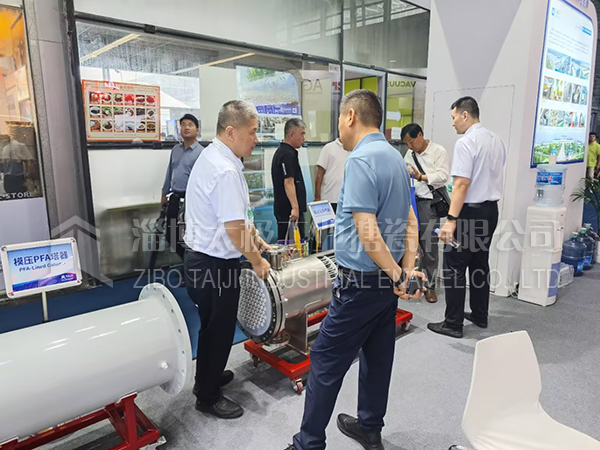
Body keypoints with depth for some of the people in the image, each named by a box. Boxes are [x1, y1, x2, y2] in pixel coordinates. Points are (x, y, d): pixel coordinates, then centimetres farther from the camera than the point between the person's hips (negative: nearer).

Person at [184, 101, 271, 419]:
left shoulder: (211, 156, 8)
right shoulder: (226, 171, -25)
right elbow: (234, 229, -26)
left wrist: (257, 240, 19)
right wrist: (257, 261, -11)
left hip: (202, 258, 10)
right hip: (215, 264, -10)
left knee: (212, 325, 25)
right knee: (219, 330, 8)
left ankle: (208, 376, 45)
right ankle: (208, 396, 27)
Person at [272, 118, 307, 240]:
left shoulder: (281, 151, 17)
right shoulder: (288, 154, -14)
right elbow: (288, 182, -23)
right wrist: (295, 207, -28)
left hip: (283, 208, 10)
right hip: (289, 209, -10)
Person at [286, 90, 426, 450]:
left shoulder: (361, 159, -19)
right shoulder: (395, 156, 10)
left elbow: (367, 233, -24)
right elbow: (411, 221, 10)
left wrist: (398, 276, -13)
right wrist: (407, 269, 3)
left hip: (361, 280, -9)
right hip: (387, 278, 9)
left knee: (326, 360, 4)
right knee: (378, 355, 19)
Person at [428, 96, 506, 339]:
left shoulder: (466, 142, -16)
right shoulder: (496, 140, 12)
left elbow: (462, 184, -23)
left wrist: (451, 219, -24)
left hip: (471, 211, -9)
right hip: (491, 209, 9)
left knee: (454, 266, -1)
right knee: (480, 264, 17)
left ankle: (453, 324, 6)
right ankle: (480, 316, 28)